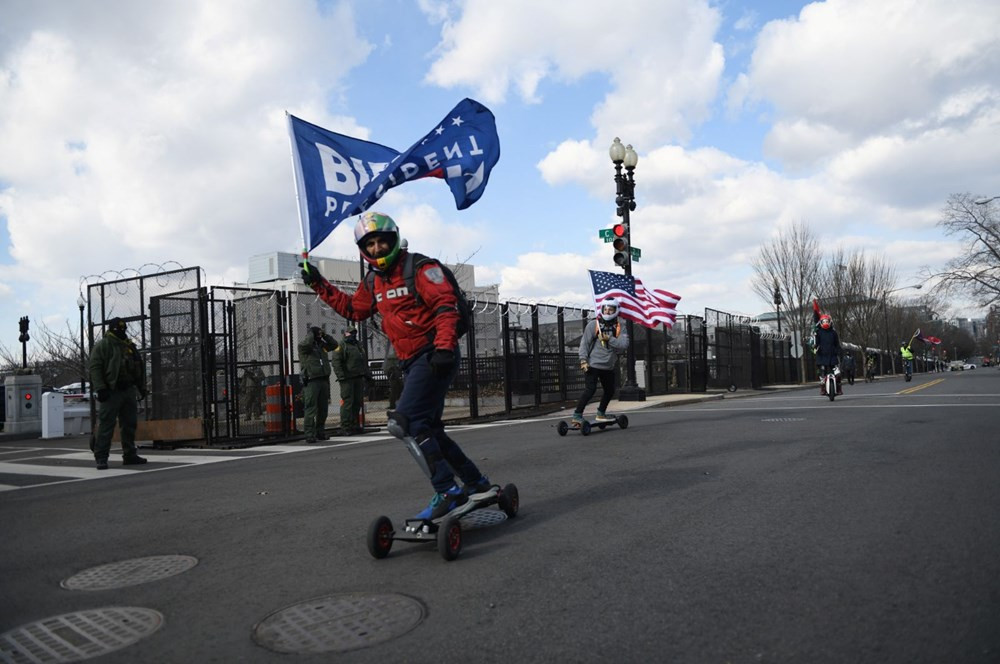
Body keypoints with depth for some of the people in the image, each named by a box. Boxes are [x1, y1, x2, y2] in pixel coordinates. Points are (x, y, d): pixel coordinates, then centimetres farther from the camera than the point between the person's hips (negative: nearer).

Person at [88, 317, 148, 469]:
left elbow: (139, 368, 23)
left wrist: (142, 387, 18)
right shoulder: (102, 345, -2)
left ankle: (130, 455, 18)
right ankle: (101, 458, -2)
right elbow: (95, 368, -10)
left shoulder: (129, 346, 18)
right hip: (111, 392, -7)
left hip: (129, 391, 7)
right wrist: (100, 388, -19)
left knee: (130, 424, 10)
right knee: (106, 425, -6)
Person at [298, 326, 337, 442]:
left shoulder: (322, 345, 18)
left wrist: (324, 335, 11)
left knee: (323, 409, 11)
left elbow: (334, 344, 21)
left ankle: (320, 432, 21)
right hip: (311, 381, -7)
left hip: (324, 379, 7)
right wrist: (311, 333, -8)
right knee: (311, 409, -10)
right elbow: (306, 343, -24)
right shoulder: (303, 346, -3)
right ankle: (309, 434, -9)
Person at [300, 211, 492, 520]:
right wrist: (319, 285, 22)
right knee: (428, 430, 11)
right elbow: (353, 309, 28)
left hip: (435, 356, -9)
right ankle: (477, 485, 22)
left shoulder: (420, 268, -9)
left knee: (404, 422, -19)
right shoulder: (372, 284, 15)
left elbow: (446, 307, -16)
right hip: (412, 363, 9)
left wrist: (444, 346, -28)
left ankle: (448, 493, -16)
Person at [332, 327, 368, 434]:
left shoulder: (359, 346, 23)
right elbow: (336, 363, -11)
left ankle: (355, 425, 14)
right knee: (347, 402, -10)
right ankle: (345, 427, -8)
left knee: (357, 402, 8)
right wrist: (341, 376, -19)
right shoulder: (341, 347, -1)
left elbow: (364, 361, 28)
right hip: (347, 379, -7)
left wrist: (366, 374, 18)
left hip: (359, 378, 7)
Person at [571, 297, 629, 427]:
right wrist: (583, 360, -19)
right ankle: (577, 416, -13)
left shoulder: (619, 328, 4)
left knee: (609, 391, 17)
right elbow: (584, 343, -9)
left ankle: (601, 414, 37)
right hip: (593, 365, -6)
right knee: (590, 389, -17)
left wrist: (609, 339, -19)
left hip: (609, 367, 6)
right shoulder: (593, 325, -5)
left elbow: (624, 345, -10)